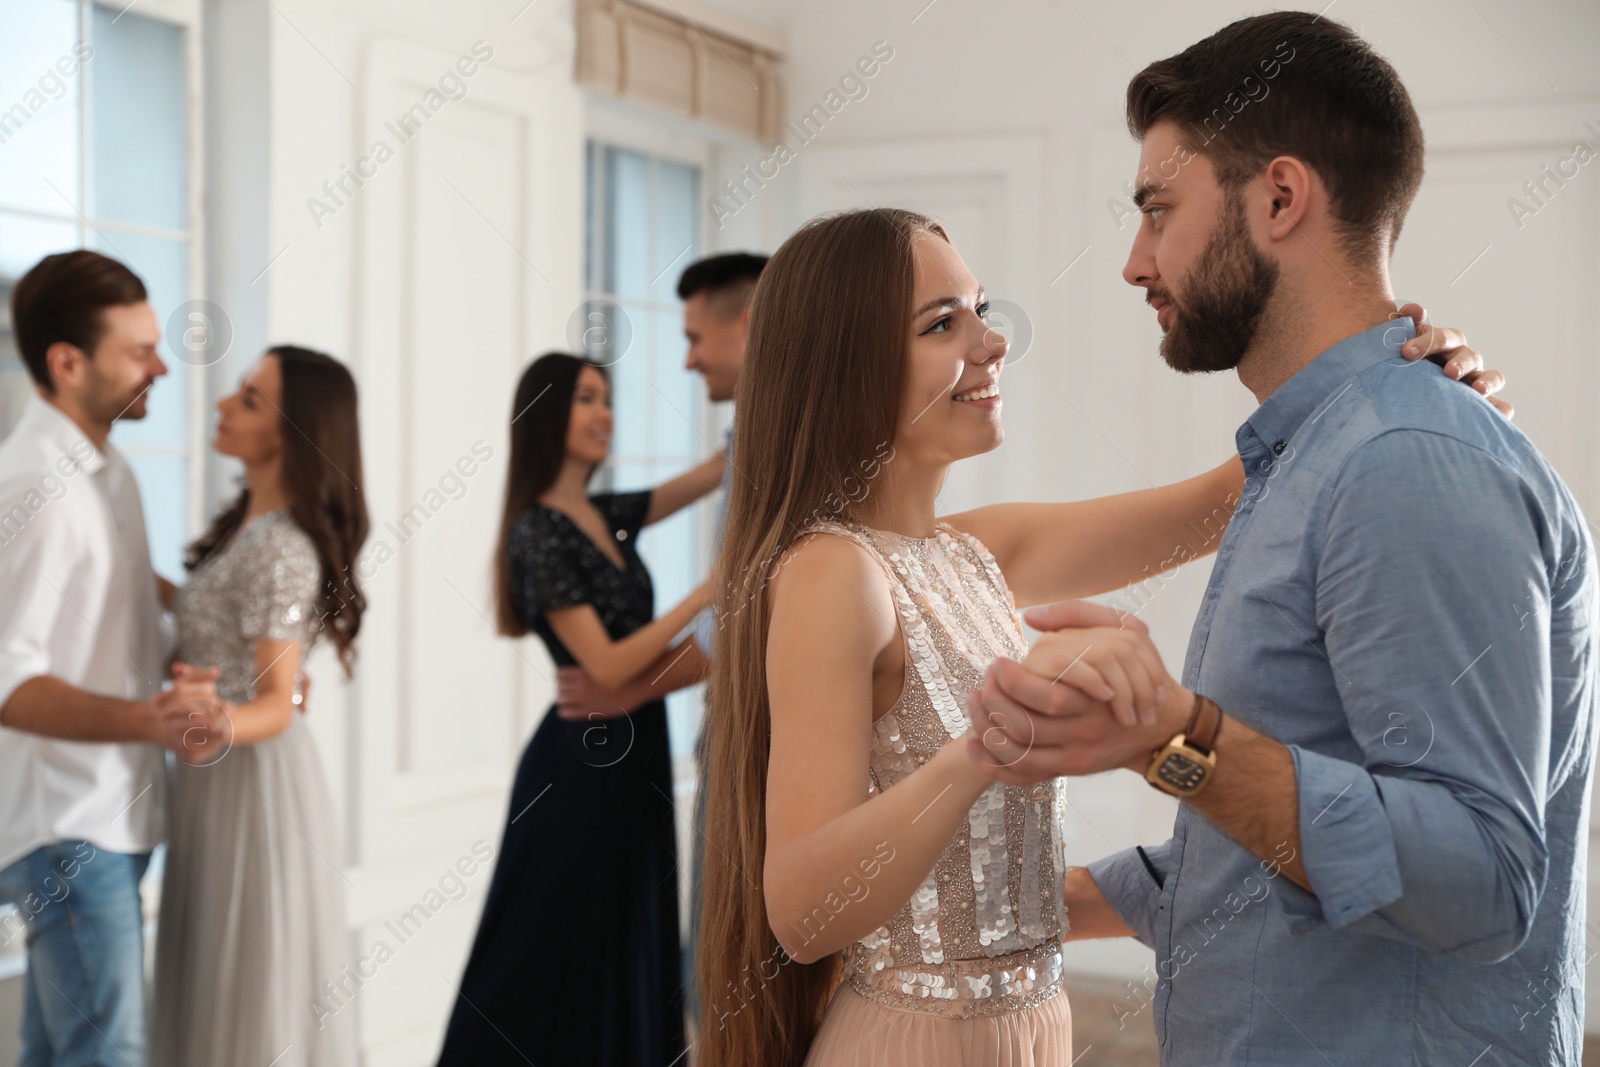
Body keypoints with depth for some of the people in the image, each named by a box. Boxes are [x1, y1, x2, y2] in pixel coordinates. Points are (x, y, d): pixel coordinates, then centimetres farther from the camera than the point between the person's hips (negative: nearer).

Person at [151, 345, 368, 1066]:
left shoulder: (281, 550, -21)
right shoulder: (245, 525, 6)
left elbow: (277, 706, -22)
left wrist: (213, 726, -41)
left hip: (254, 773, -9)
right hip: (217, 774, 9)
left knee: (251, 987, 1)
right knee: (217, 985, 17)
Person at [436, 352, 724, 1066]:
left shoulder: (609, 516, 9)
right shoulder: (540, 532, -14)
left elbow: (719, 468, 6)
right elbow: (608, 667, -19)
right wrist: (702, 596, -20)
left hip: (631, 763, 8)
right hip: (581, 767, -8)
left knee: (625, 959, 13)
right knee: (554, 960, 2)